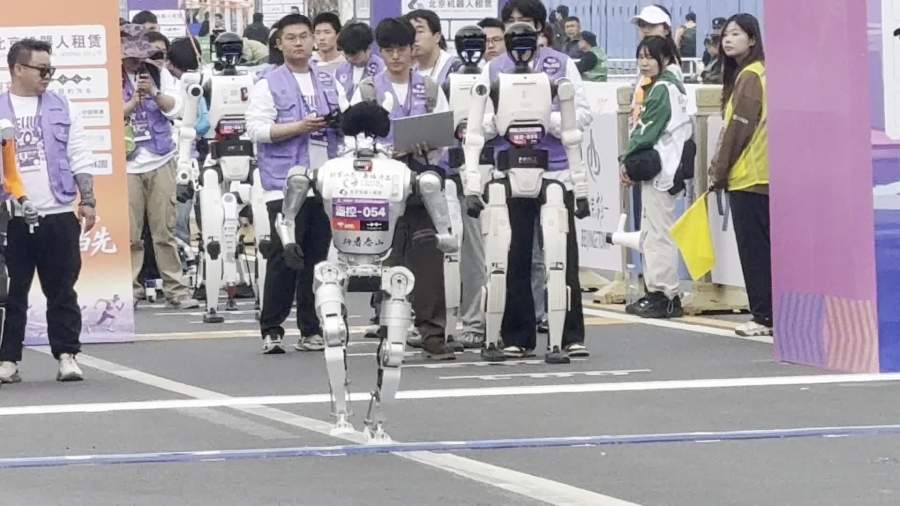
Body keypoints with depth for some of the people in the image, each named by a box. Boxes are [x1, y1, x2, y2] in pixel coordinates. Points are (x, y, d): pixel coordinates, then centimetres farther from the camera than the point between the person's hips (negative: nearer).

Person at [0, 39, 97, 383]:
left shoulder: (61, 108, 9)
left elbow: (79, 158, 9)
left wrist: (87, 201, 2)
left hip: (58, 215, 1)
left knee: (62, 290, 4)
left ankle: (66, 355, 9)